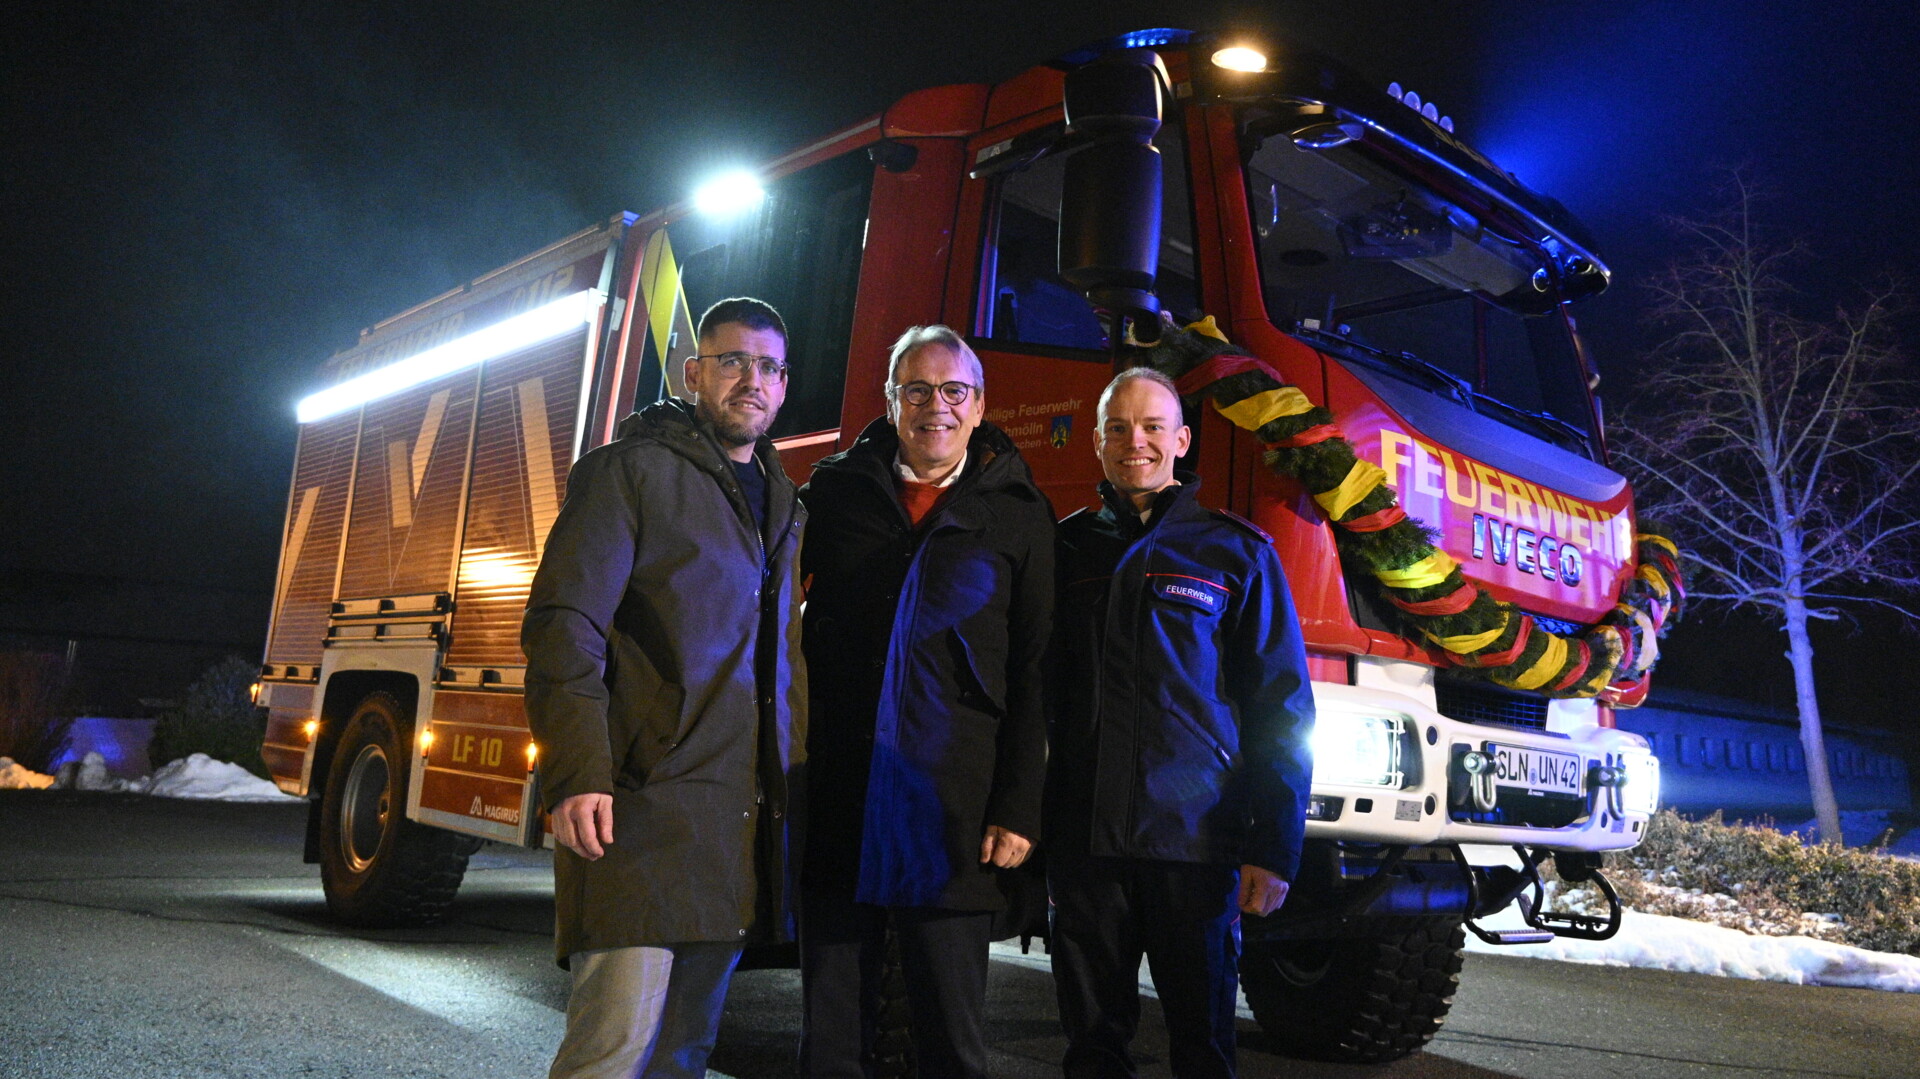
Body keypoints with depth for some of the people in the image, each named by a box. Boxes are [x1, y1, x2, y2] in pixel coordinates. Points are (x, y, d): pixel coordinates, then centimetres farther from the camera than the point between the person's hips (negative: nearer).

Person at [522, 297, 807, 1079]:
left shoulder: (781, 505, 20)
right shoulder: (631, 470, -1)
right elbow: (562, 625, -10)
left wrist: (799, 780, 18)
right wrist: (577, 774, -20)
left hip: (740, 819, 7)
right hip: (642, 803, -7)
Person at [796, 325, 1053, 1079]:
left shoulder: (1019, 516, 4)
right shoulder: (836, 489, 9)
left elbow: (1033, 674, 2)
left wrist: (1019, 809, -5)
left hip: (950, 814, -2)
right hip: (835, 803, 2)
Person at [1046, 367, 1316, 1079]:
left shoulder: (1236, 551, 3)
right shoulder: (1067, 547, 10)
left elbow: (1281, 707, 0)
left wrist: (1273, 848, -8)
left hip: (1195, 837, -2)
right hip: (1083, 835, 3)